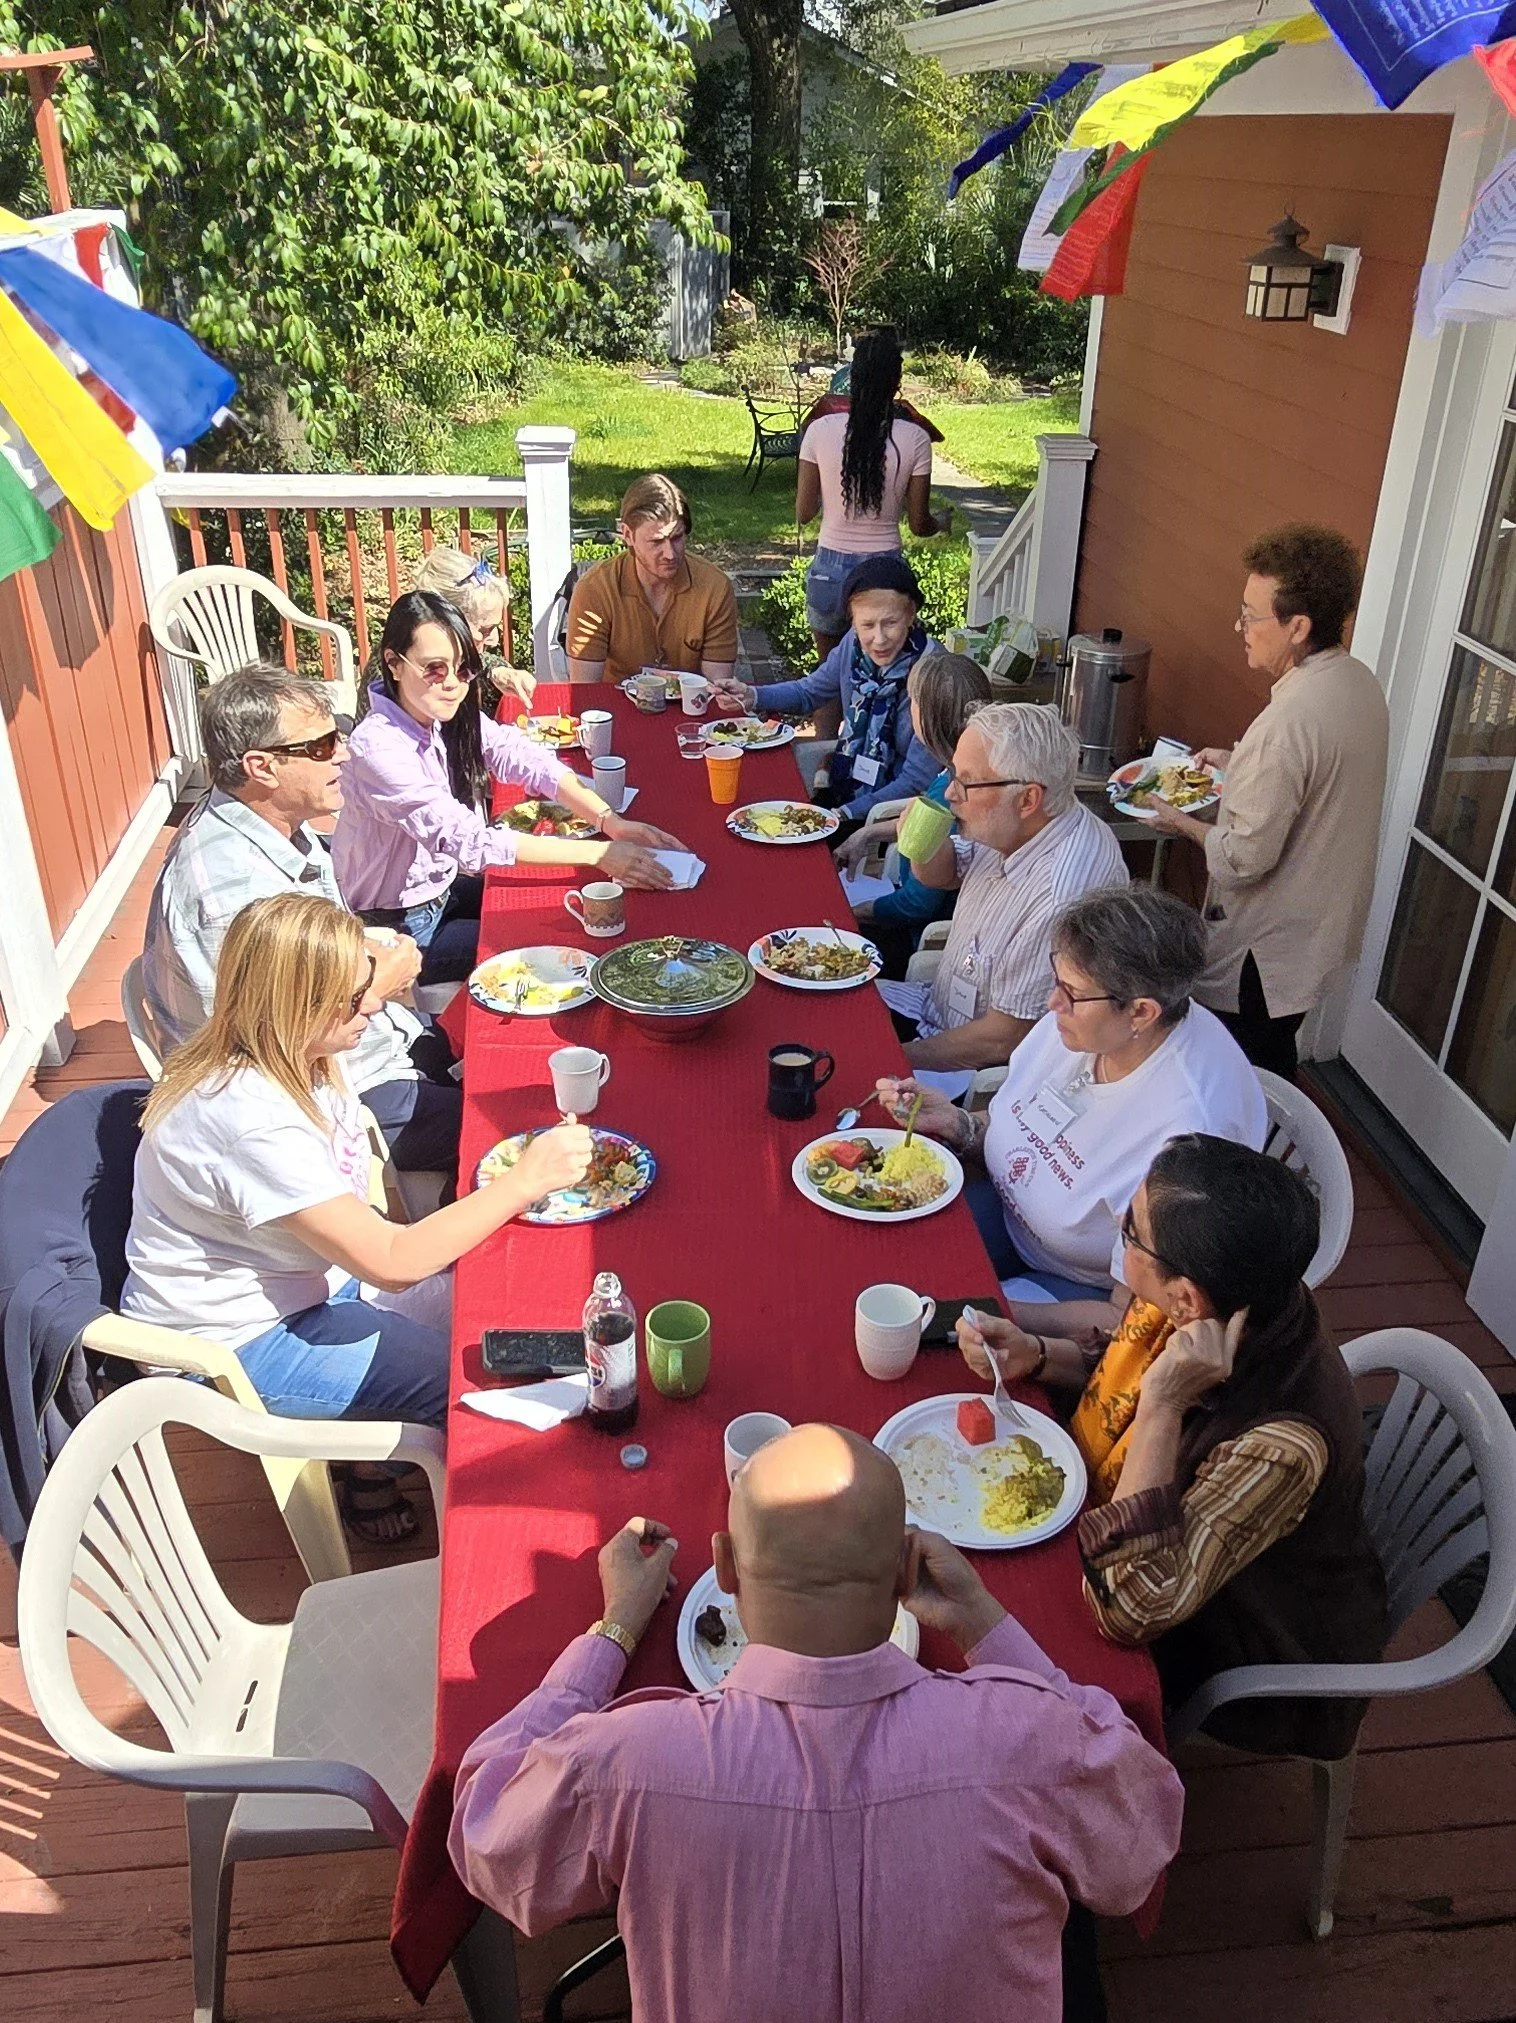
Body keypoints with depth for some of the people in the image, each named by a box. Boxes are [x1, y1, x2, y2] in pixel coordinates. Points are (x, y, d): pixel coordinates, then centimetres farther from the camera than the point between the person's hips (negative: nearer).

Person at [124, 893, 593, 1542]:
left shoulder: (293, 1057, -5)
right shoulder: (251, 1120, -34)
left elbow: (357, 1227, 5)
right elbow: (391, 1261, -33)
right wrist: (526, 1180, -31)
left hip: (300, 1277, 9)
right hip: (239, 1340, -8)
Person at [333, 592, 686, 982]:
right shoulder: (377, 747, -29)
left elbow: (527, 760, -12)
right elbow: (469, 842, -34)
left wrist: (610, 822, -29)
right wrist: (598, 853, -36)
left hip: (438, 888, 7)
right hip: (394, 929, -7)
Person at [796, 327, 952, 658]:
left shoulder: (821, 430, -7)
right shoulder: (914, 438, -8)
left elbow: (804, 514, -1)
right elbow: (919, 524, -1)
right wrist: (943, 524, 22)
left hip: (830, 570, 1)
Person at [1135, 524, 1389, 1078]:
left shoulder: (1287, 721, -30)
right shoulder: (1359, 681, -1)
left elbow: (1245, 859, -25)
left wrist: (1183, 823, -8)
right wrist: (1236, 764, 13)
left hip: (1266, 948, -9)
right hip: (1327, 923, 9)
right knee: (1274, 1063, 24)